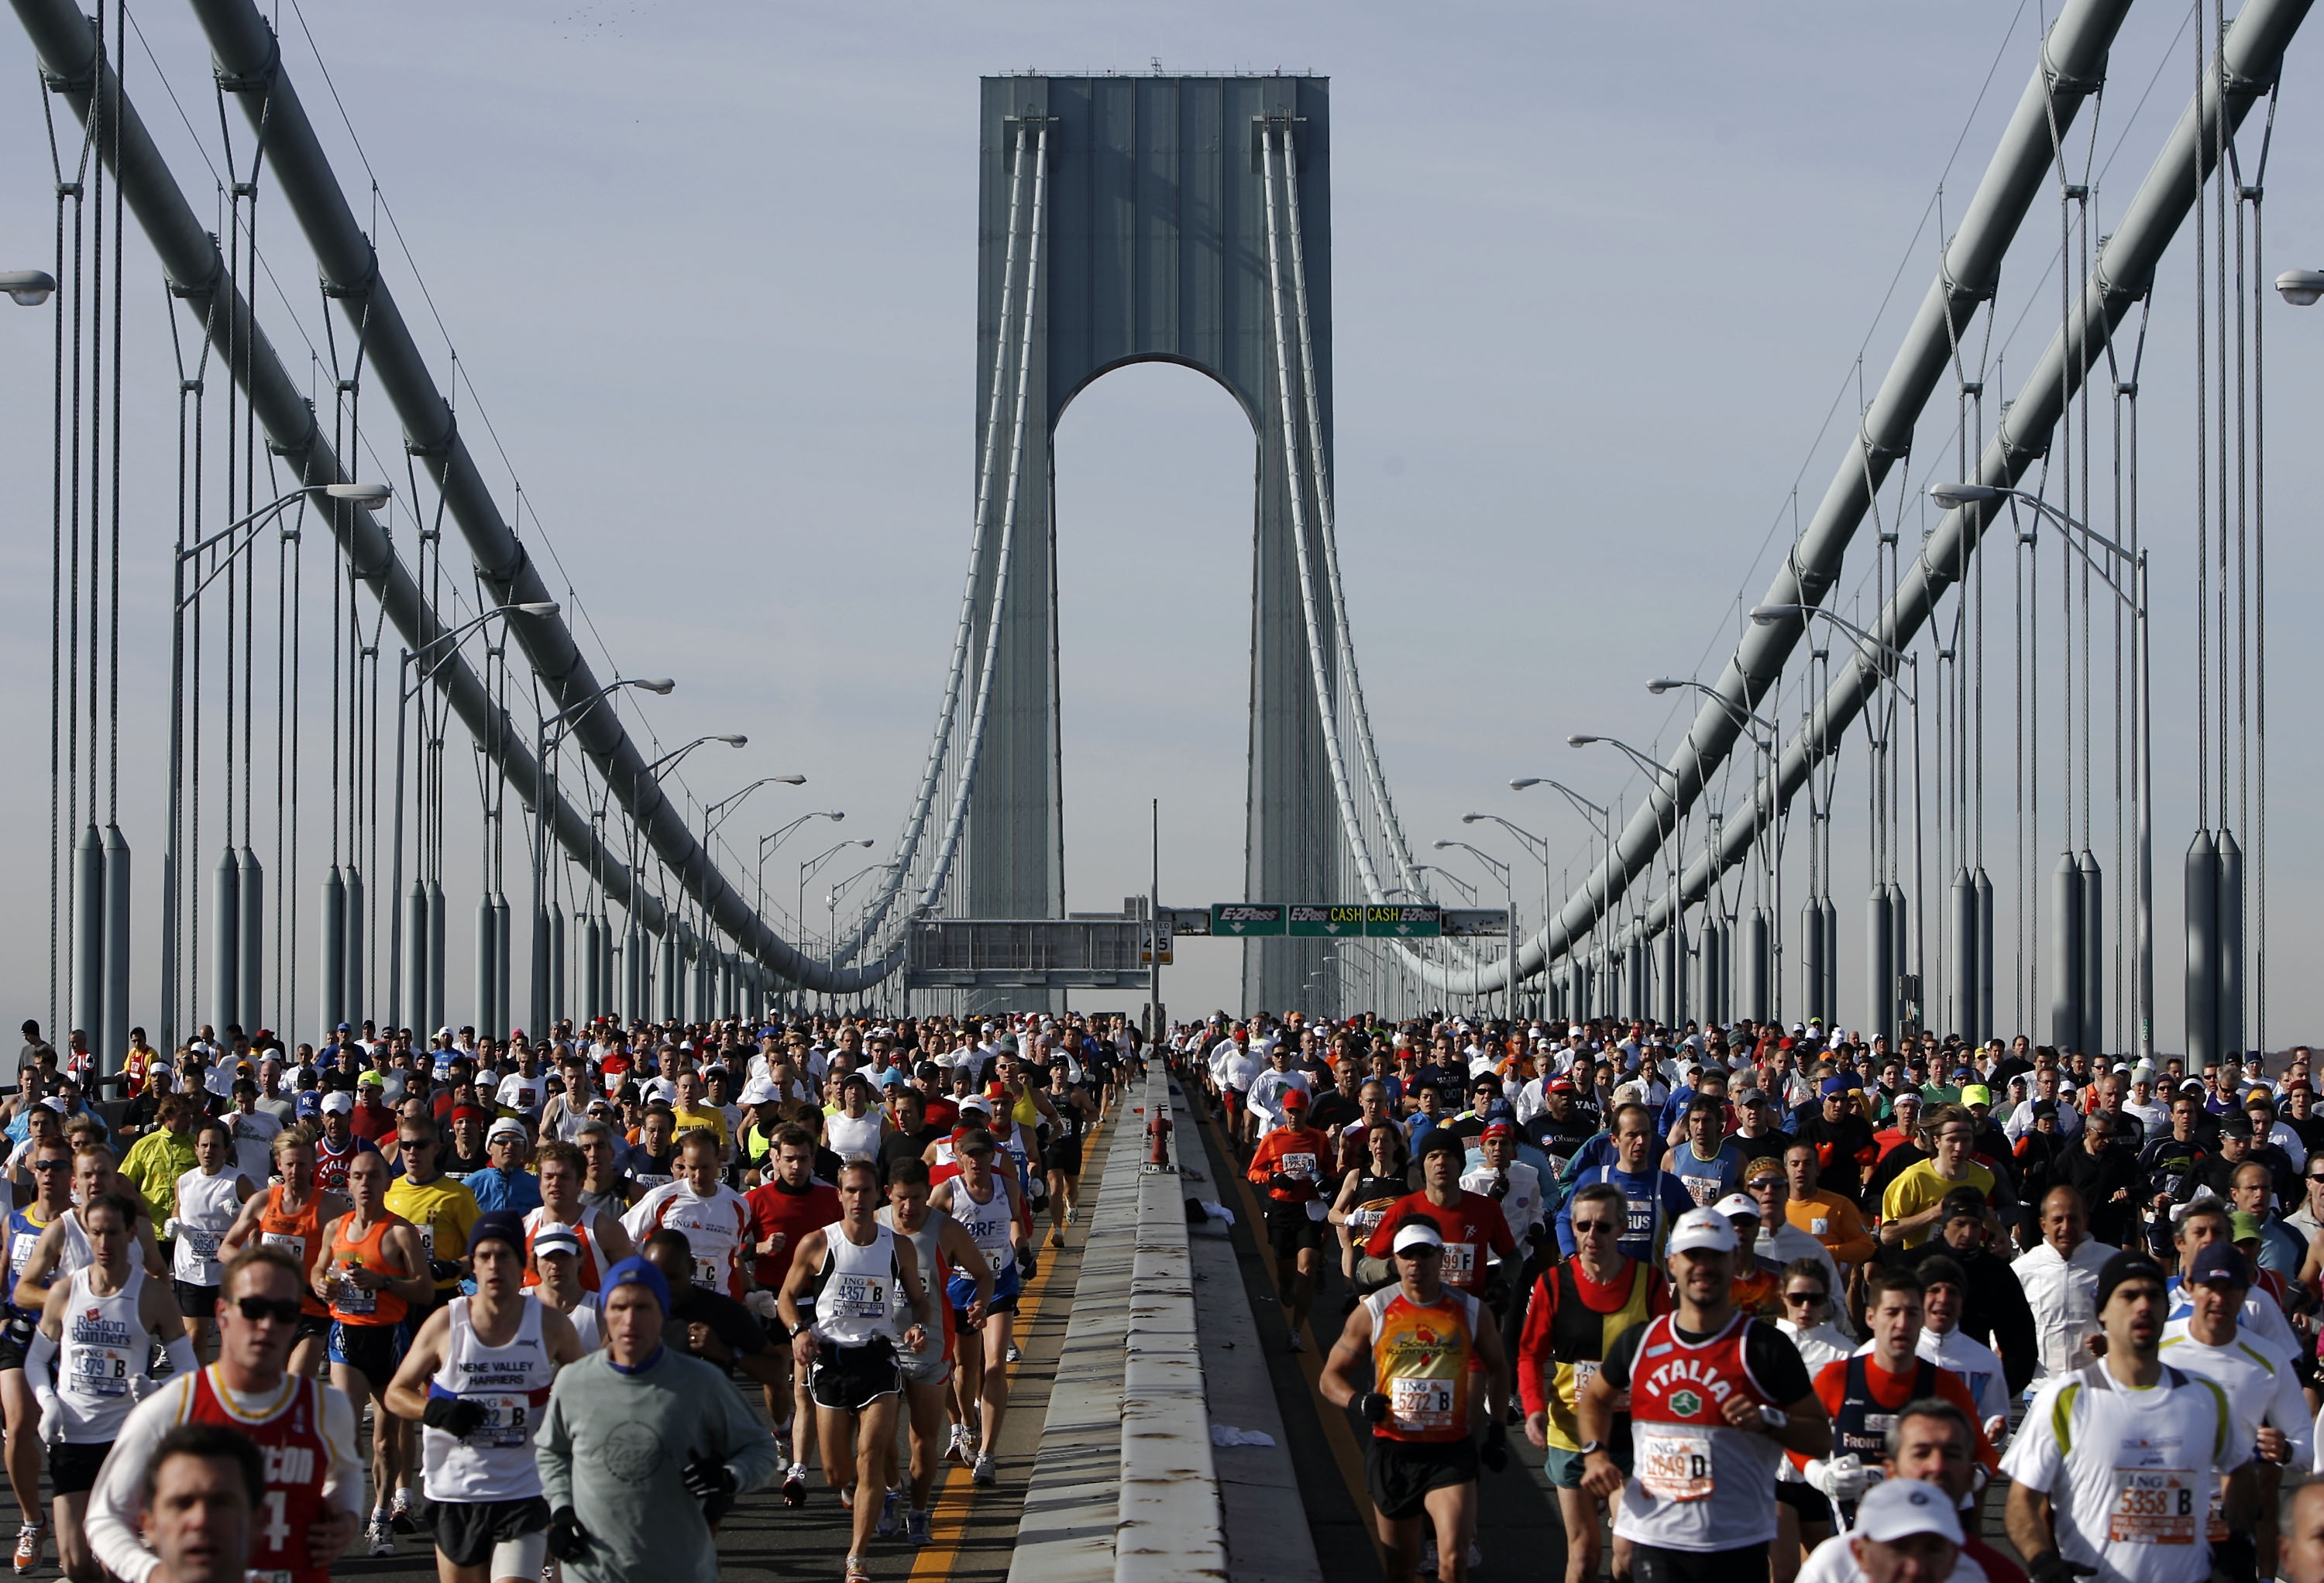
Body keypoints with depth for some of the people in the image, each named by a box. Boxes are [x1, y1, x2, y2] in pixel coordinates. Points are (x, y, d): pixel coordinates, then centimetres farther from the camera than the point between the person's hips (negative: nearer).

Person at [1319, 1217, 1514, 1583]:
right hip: (1391, 1452, 1)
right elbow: (1331, 1377, 4)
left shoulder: (1469, 1311, 2)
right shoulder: (1373, 1312, -1)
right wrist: (1359, 1401, -17)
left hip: (1452, 1452, -1)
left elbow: (1498, 1367, 19)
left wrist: (1497, 1428, 11)